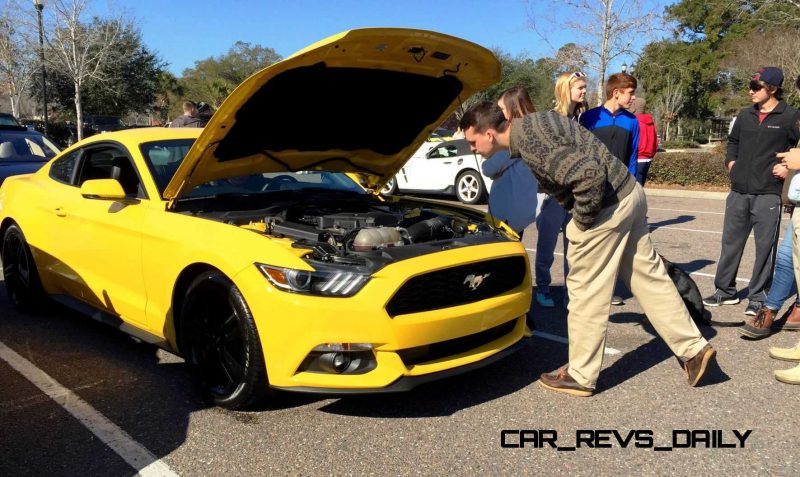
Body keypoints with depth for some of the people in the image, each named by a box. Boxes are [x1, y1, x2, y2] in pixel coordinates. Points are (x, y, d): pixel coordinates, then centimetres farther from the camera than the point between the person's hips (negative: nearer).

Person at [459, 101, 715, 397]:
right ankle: (695, 349, 26)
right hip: (628, 194, 10)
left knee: (586, 292, 2)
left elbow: (589, 175, -30)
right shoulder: (531, 124, 9)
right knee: (649, 277, 17)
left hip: (608, 206, -10)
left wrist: (582, 220, -15)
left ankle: (580, 377, 16)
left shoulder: (529, 143, -22)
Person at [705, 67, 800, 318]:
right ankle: (725, 290, 22)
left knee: (765, 247, 2)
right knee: (730, 242, 10)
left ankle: (757, 299, 12)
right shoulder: (745, 116, 11)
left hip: (768, 194, -5)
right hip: (739, 192, 5)